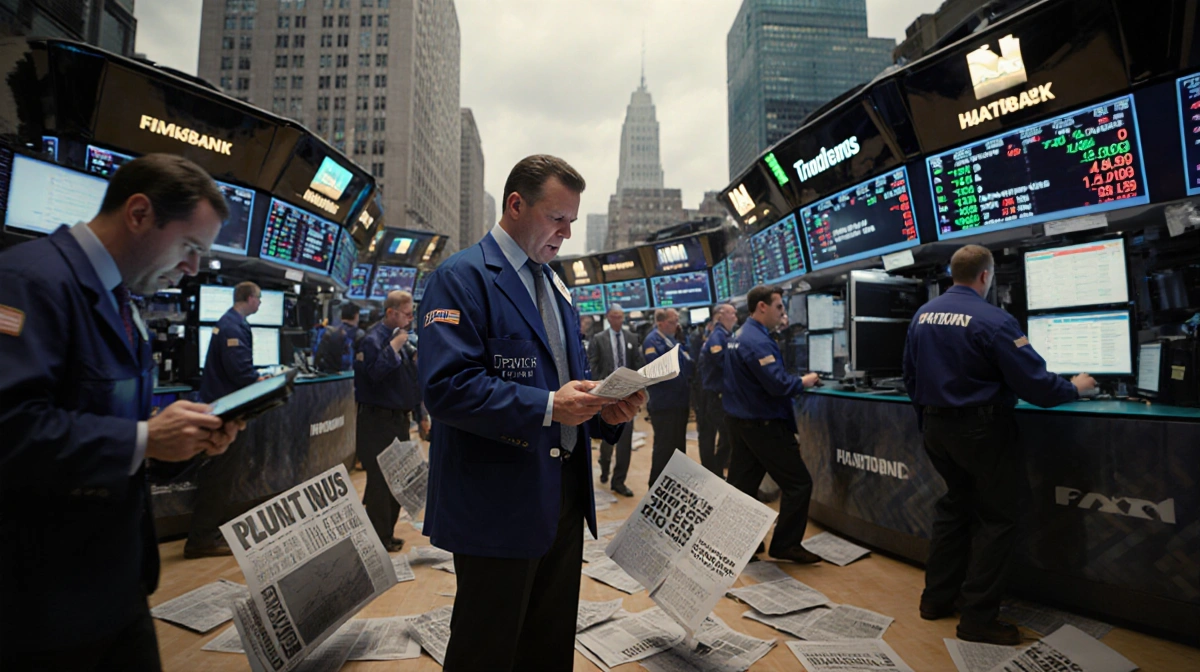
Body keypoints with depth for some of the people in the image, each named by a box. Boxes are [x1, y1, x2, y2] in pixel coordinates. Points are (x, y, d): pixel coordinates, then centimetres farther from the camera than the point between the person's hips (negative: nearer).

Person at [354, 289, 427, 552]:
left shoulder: (403, 339, 13)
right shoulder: (374, 339, -13)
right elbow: (375, 372, -32)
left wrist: (420, 415, 18)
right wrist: (394, 345, -26)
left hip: (399, 421, 9)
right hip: (378, 422, -9)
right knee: (380, 483, -2)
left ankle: (387, 535, 28)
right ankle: (379, 540, 11)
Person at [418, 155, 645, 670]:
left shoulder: (555, 286, 15)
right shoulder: (462, 278, -11)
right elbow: (446, 387, -21)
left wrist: (606, 408, -2)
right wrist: (547, 407, -26)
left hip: (564, 492, 8)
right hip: (498, 504, -7)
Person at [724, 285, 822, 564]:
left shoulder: (738, 336, 11)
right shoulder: (758, 341, -21)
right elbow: (778, 384, -27)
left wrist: (792, 379, 11)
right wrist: (803, 382, -8)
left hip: (739, 420, 10)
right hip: (763, 425, -10)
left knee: (742, 485, 12)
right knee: (798, 483, 2)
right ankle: (786, 545, 10)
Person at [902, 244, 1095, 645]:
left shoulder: (921, 316, 4)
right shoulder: (993, 321, -17)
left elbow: (911, 378, 11)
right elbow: (1035, 383, -15)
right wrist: (1074, 388, 5)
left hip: (935, 427, 7)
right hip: (980, 429, -7)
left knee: (954, 505, 20)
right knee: (998, 516, 6)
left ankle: (937, 597, 28)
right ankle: (978, 619, 11)